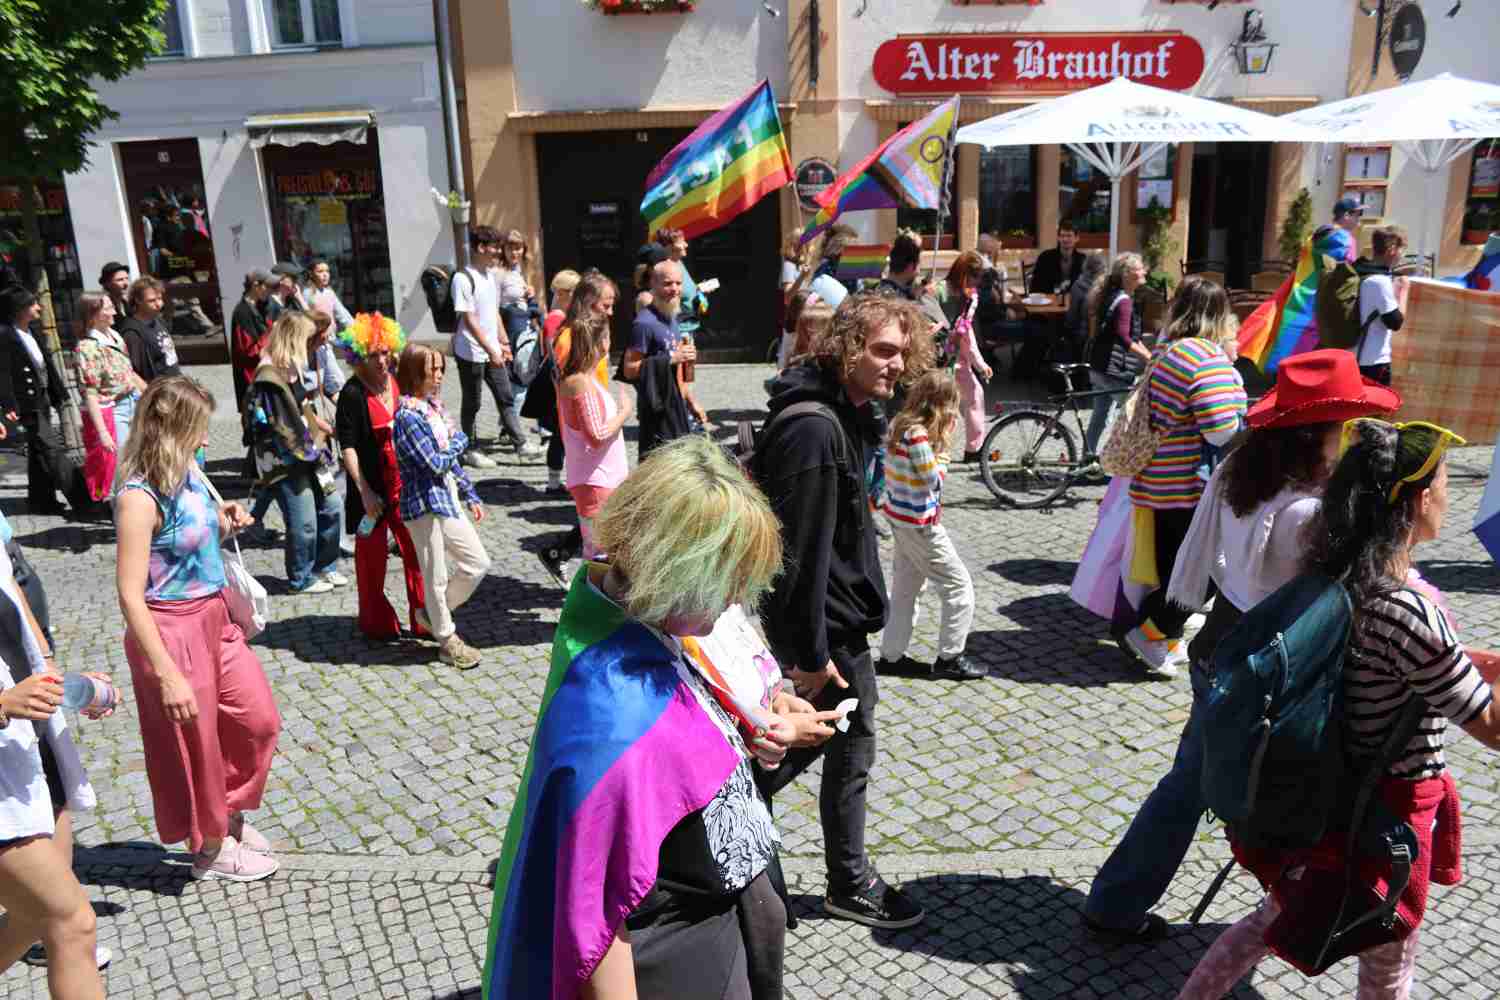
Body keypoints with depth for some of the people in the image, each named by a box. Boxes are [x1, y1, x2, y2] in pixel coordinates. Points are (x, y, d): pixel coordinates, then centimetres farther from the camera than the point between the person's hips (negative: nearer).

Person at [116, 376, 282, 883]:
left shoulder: (188, 472, 0)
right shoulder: (140, 497, -23)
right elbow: (130, 595, -24)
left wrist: (223, 523, -2)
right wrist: (166, 674, -25)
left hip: (214, 620, 8)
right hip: (173, 631, -8)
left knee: (259, 718, 17)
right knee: (196, 745, 11)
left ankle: (228, 814, 40)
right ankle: (210, 848, 33)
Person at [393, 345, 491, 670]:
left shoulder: (434, 406, 9)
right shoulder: (408, 415, -17)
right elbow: (435, 463, -21)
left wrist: (471, 496, 15)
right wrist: (459, 440, -4)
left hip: (449, 499, 9)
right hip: (425, 502, -9)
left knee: (478, 563, 12)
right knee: (437, 577, 5)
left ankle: (433, 613, 30)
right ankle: (448, 640, 21)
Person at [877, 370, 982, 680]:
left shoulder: (899, 425, 3)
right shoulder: (918, 435, -24)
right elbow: (934, 480, -17)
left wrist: (940, 438, 1)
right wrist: (944, 444, -8)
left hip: (899, 517, 9)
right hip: (920, 524, -9)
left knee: (905, 587, 20)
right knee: (960, 586, 4)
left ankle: (892, 653, 27)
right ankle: (950, 657, 12)